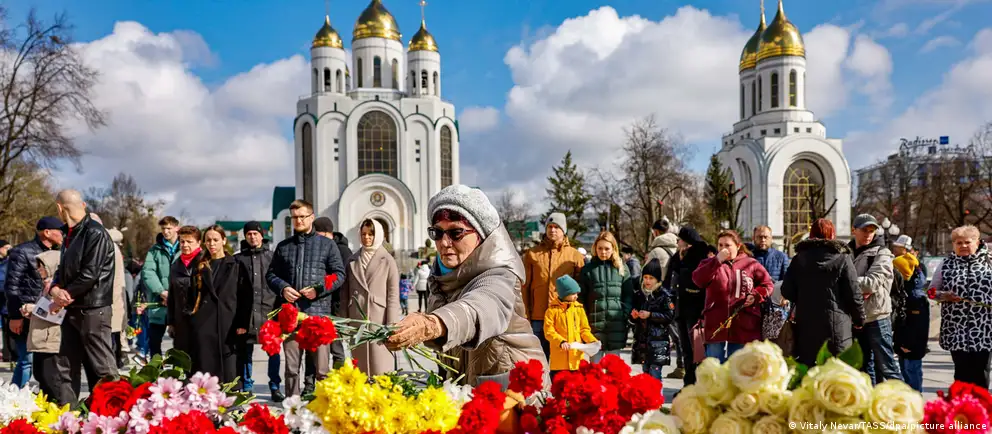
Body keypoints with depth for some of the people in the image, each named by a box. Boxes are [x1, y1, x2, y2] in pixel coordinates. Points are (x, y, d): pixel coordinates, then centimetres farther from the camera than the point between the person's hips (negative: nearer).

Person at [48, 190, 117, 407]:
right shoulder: (71, 234, 15)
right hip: (72, 309, 9)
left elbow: (90, 274, -19)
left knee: (103, 367, -5)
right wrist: (55, 289, -4)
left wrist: (66, 294, -9)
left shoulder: (95, 233, -13)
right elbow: (64, 269, 15)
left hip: (93, 308, -9)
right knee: (66, 367, 11)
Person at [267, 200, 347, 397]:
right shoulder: (283, 246, 16)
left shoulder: (327, 244, 7)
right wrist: (283, 288, -2)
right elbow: (271, 274, 18)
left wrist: (319, 289, -11)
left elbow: (339, 274, 4)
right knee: (291, 366, 9)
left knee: (322, 367, -2)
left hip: (318, 311, -3)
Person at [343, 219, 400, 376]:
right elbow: (345, 293, 13)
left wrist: (391, 325, -9)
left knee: (380, 367, -4)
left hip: (378, 319, -4)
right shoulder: (352, 260, 11)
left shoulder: (387, 261, 0)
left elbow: (393, 295, -4)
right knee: (359, 364, 8)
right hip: (356, 319, 4)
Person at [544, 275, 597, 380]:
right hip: (559, 357, -3)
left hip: (576, 355, 3)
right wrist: (561, 341, -22)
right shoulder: (553, 309, -4)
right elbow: (548, 331, -8)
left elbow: (584, 329, 8)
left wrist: (592, 340, -10)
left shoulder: (579, 308, 6)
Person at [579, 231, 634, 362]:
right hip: (594, 322, 0)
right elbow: (581, 296, 6)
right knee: (595, 363, 4)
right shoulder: (588, 269, 7)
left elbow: (629, 295, 9)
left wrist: (625, 314, -3)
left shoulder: (621, 268, 8)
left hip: (616, 323, 0)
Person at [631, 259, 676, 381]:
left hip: (658, 341, -5)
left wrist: (650, 315, -17)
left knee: (655, 373, -8)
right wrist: (633, 316, -4)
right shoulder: (638, 295, 10)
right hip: (642, 340, 5)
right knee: (646, 374, 11)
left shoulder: (663, 295, -5)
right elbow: (633, 319, 19)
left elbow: (670, 316, -12)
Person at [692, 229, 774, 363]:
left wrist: (755, 295, -7)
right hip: (716, 326, 0)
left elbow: (768, 284, 12)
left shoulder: (751, 264, 7)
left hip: (743, 328, 0)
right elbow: (698, 280, -11)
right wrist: (718, 261, -16)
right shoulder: (710, 263, 8)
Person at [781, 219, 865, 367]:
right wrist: (859, 319, 9)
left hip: (805, 326, 3)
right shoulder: (842, 258, -5)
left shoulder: (799, 258, 3)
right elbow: (854, 294, -6)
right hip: (837, 326, -3)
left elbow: (787, 291, 3)